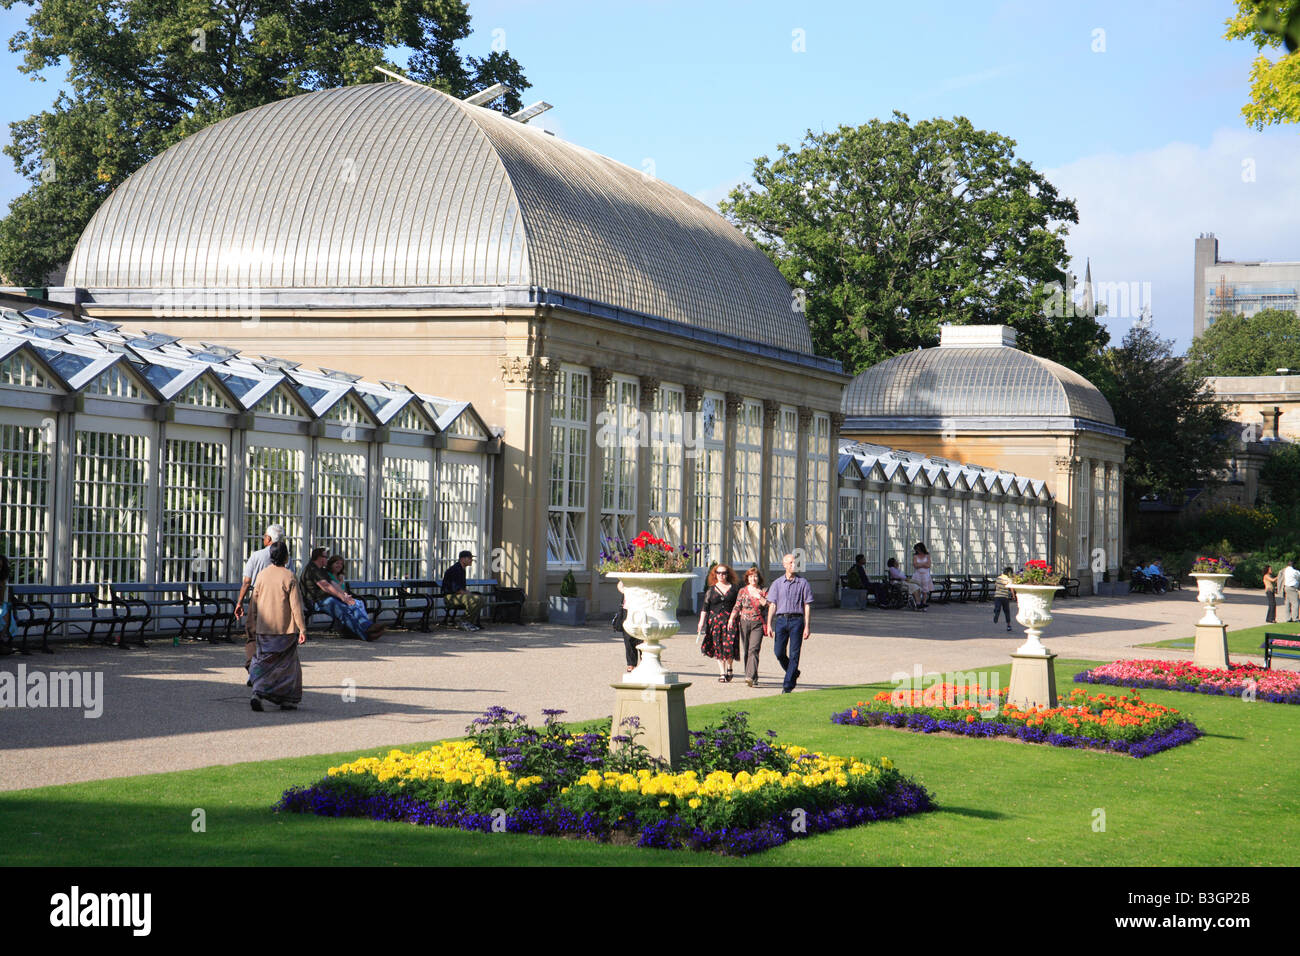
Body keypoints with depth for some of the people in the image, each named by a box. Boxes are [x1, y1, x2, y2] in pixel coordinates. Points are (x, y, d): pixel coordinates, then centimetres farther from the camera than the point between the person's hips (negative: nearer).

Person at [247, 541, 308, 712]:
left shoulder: (262, 575, 2)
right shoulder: (289, 577, -11)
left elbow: (254, 602, 8)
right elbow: (296, 605, -12)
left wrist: (252, 624, 18)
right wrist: (302, 629, -9)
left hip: (264, 629, 4)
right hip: (285, 628, -4)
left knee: (265, 662, 11)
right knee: (287, 664, 9)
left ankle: (258, 693, -7)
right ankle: (288, 700, 10)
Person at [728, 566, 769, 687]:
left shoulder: (763, 592, 4)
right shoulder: (743, 591, 9)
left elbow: (768, 605, -6)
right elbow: (737, 607, 8)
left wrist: (759, 596, -14)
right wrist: (731, 619, -5)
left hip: (758, 624, -3)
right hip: (744, 623, 3)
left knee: (753, 650, -16)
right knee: (747, 651, 6)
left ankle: (751, 676, -26)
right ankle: (753, 678, 16)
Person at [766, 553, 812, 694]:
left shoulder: (803, 583, 5)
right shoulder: (777, 583, 11)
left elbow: (807, 606, 3)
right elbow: (772, 605, 9)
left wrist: (807, 627, -4)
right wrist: (769, 625, -1)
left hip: (796, 620, -2)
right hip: (781, 619, 2)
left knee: (794, 654, -5)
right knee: (779, 652, -1)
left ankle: (788, 685, -2)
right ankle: (794, 673, 25)